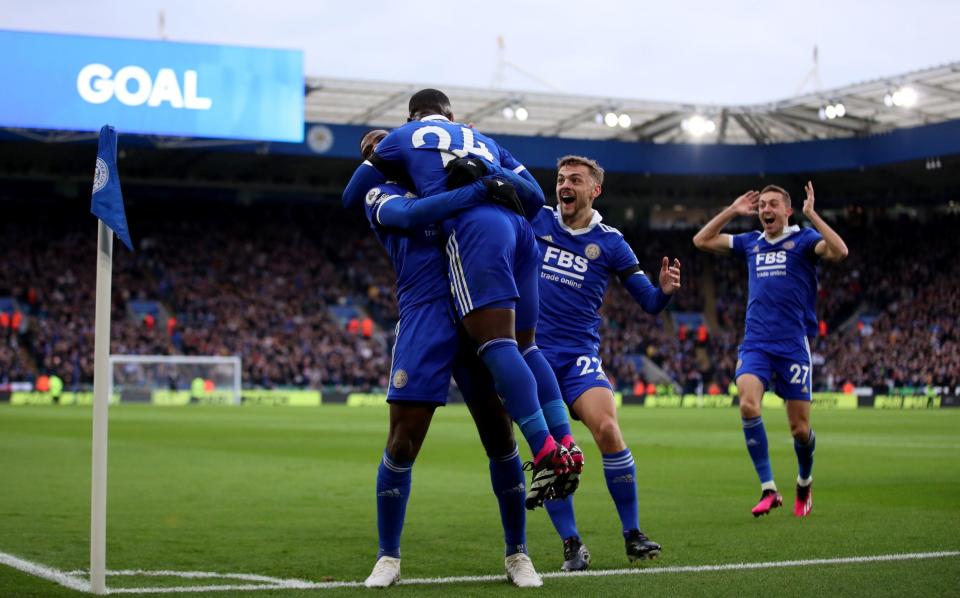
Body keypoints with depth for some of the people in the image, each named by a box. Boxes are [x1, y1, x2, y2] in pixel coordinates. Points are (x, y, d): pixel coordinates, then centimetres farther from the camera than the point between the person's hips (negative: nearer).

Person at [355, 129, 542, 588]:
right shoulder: (380, 196, 9)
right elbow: (410, 215, -13)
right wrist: (478, 191, -19)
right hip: (425, 320, -4)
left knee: (501, 439, 3)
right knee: (402, 444, -4)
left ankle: (517, 554, 15)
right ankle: (388, 558, 11)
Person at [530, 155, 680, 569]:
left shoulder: (610, 243, 4)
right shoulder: (536, 221, 7)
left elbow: (650, 304, 4)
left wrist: (666, 290, -18)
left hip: (579, 355, -1)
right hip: (532, 352, 1)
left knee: (607, 429, -22)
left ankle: (633, 535, -11)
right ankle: (571, 545, 3)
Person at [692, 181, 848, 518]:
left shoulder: (804, 240, 2)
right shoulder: (750, 243, 15)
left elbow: (839, 252, -18)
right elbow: (702, 241, 17)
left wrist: (811, 214, -16)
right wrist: (732, 211, 12)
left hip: (793, 346, -3)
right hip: (755, 344, 3)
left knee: (800, 429, 0)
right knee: (748, 405, -23)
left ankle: (805, 482, 32)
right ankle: (768, 489, -15)